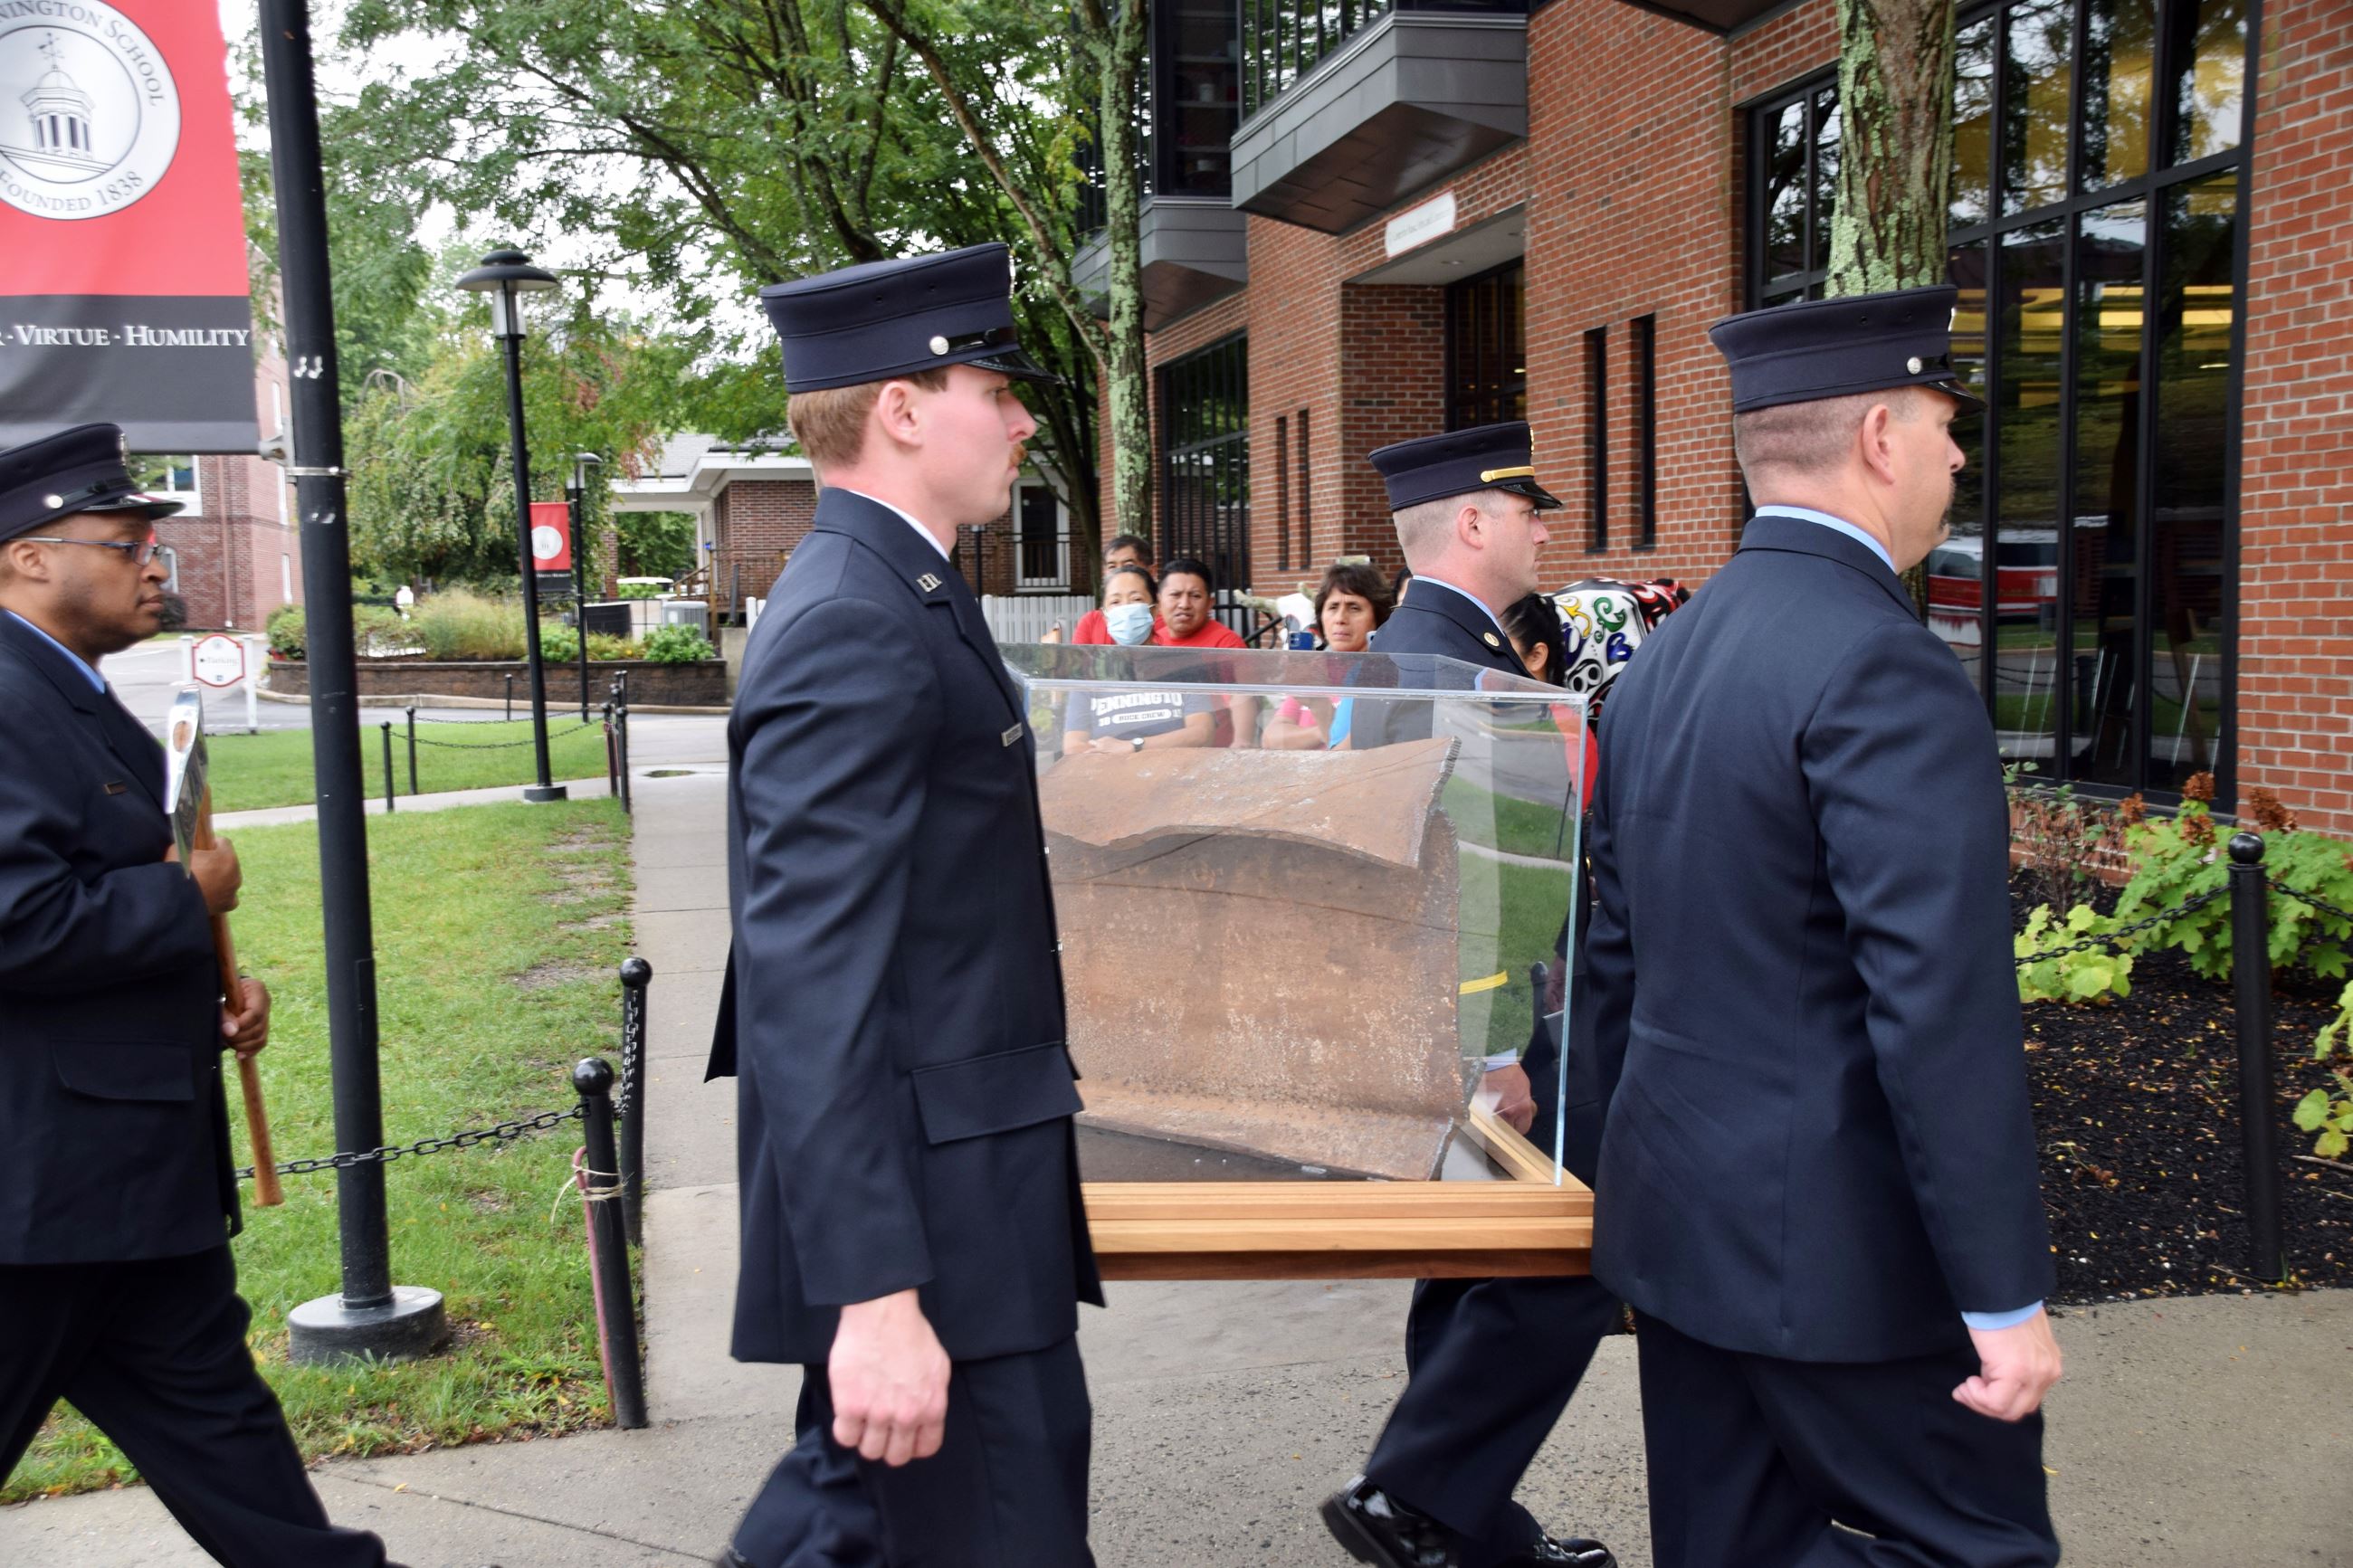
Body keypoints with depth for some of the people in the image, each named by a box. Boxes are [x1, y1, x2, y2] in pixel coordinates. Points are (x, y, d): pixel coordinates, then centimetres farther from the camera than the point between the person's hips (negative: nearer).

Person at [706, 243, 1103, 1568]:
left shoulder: (892, 596, 12)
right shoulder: (853, 628, -20)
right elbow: (811, 985, -26)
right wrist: (873, 1295, -29)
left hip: (955, 1167, 10)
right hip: (924, 1213, -10)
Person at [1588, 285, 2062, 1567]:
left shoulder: (1664, 658, 8)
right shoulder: (1886, 667, -19)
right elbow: (1943, 1009, -23)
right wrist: (2006, 1295, -16)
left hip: (1680, 1220, 9)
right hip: (1843, 1252, -9)